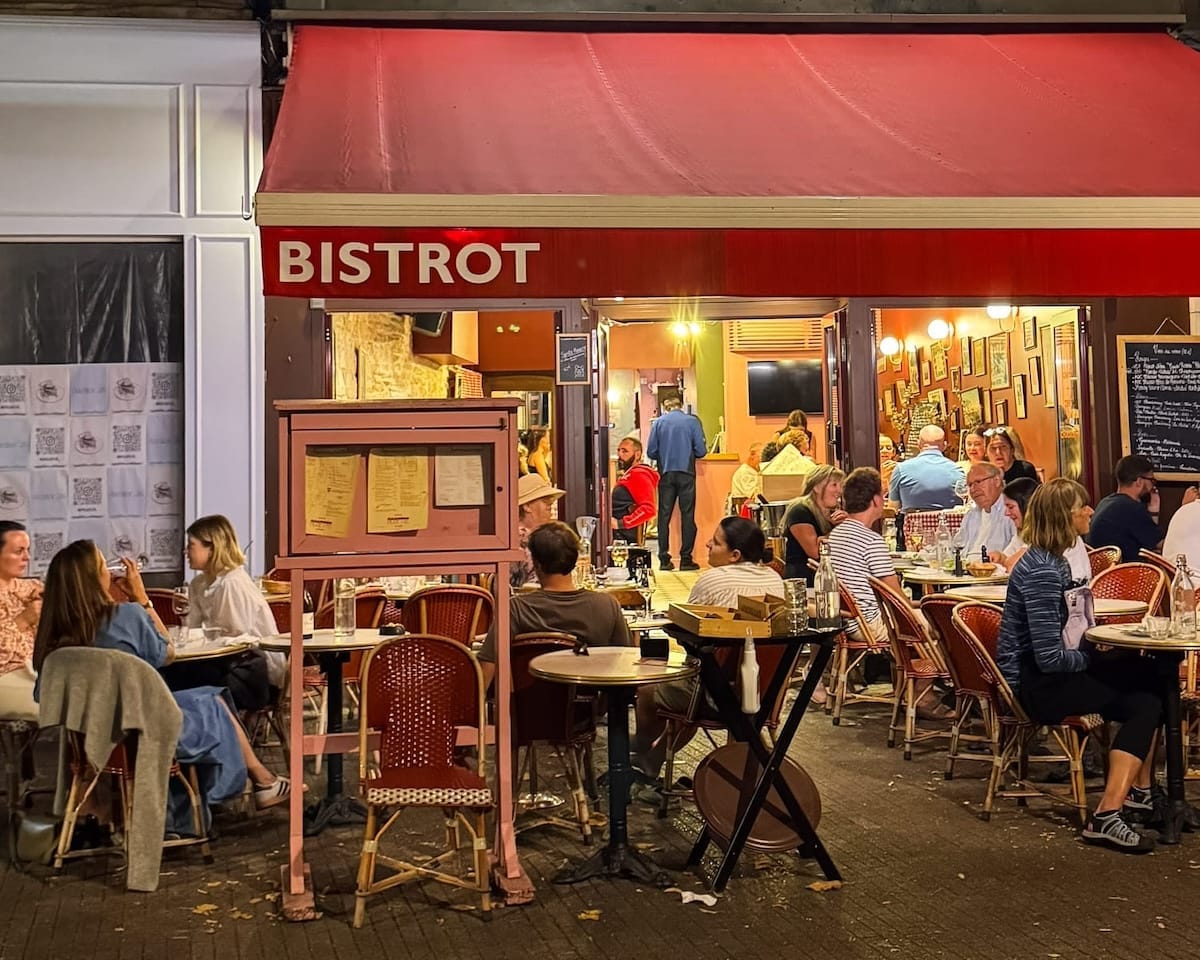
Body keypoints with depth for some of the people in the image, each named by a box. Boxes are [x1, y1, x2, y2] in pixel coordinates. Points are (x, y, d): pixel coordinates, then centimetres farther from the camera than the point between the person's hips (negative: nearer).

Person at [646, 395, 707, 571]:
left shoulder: (658, 423, 3)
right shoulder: (692, 421, -1)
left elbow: (651, 452, 1)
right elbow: (701, 451, -4)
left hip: (666, 474, 1)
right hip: (686, 473, -1)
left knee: (664, 516, 6)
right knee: (687, 515, 3)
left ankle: (664, 560, 4)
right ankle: (686, 559, 1)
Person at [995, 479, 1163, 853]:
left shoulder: (1047, 560, 9)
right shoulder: (1043, 572, -22)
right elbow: (1050, 657, -25)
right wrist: (1091, 656, -8)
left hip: (1040, 672, 10)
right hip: (1035, 685, -10)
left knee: (1149, 675, 10)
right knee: (1143, 705, -14)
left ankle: (1139, 790, 15)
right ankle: (1106, 816, -17)